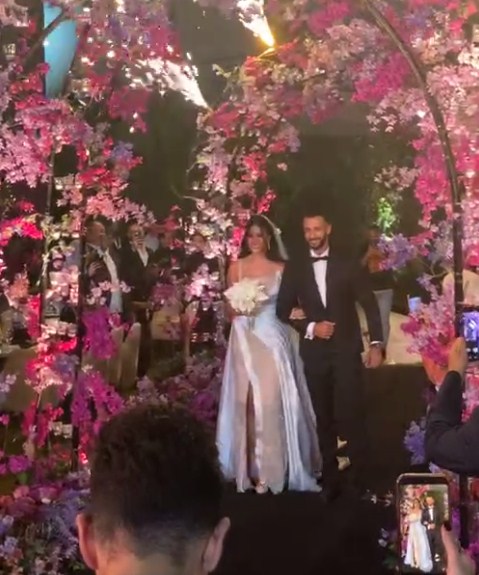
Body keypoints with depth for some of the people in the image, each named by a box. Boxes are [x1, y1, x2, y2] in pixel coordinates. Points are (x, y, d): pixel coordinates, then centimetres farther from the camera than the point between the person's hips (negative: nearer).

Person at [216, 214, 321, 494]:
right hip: (245, 339, 1)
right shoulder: (236, 267, 6)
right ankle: (250, 468, 10)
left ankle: (271, 469, 3)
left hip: (273, 339, -1)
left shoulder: (281, 268, 4)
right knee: (246, 402, 1)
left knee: (272, 401, -6)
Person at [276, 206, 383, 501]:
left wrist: (376, 343, -6)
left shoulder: (348, 265, 2)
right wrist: (309, 328, -10)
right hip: (314, 352, 2)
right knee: (324, 418, 7)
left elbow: (370, 305, 2)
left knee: (352, 414, -6)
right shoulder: (294, 268, 5)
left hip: (347, 349, -2)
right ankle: (331, 479, 14)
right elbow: (283, 310, 5)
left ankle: (362, 479, 4)